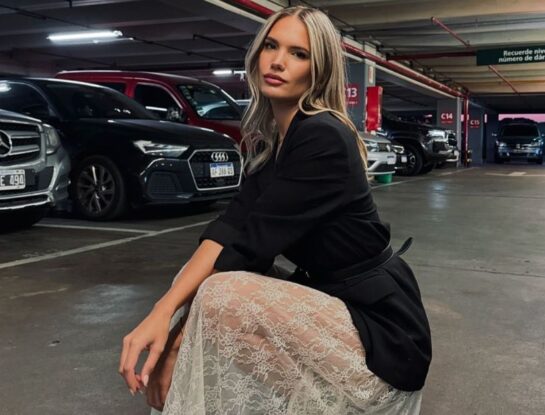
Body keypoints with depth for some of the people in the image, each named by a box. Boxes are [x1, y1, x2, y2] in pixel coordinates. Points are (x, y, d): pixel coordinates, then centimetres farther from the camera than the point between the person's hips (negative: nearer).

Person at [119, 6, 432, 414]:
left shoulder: (323, 139, -20)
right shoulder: (269, 139, 6)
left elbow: (252, 244, -24)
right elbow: (231, 226, -6)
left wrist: (180, 331, -19)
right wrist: (165, 308, -19)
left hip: (380, 328, -8)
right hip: (332, 300, 8)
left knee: (221, 297, -25)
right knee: (198, 284, 4)